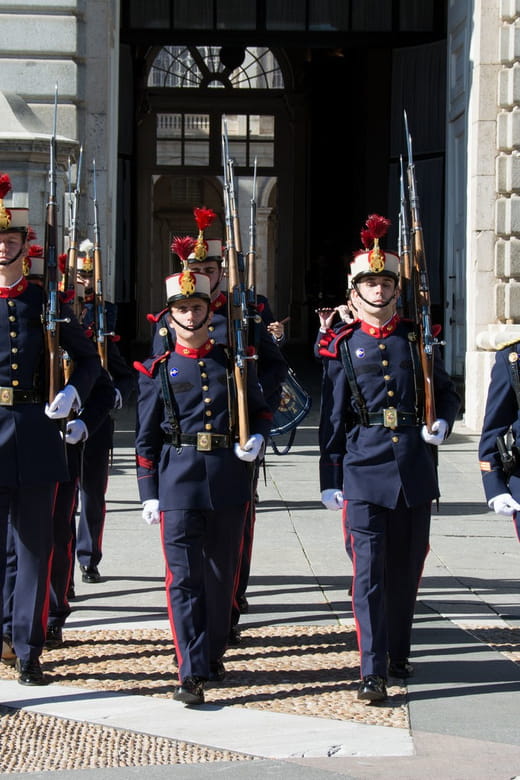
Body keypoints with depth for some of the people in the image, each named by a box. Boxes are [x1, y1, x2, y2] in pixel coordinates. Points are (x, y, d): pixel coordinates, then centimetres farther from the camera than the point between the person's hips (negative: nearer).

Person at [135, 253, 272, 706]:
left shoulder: (233, 362, 9)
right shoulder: (158, 371, 5)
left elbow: (261, 410, 21)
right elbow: (146, 438, 6)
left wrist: (258, 439, 0)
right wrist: (149, 494, 2)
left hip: (229, 481, 2)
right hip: (179, 483, -2)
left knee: (222, 575, 10)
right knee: (185, 578, -8)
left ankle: (214, 655, 26)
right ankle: (192, 674, -10)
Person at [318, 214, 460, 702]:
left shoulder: (417, 341, 8)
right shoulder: (343, 347, 2)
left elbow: (446, 393, 19)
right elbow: (332, 418, 4)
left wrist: (442, 422, -2)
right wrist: (330, 479, 2)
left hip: (415, 472, 3)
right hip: (364, 472, -3)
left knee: (406, 569, 12)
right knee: (369, 573, -8)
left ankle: (398, 653, 29)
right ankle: (372, 673, -9)